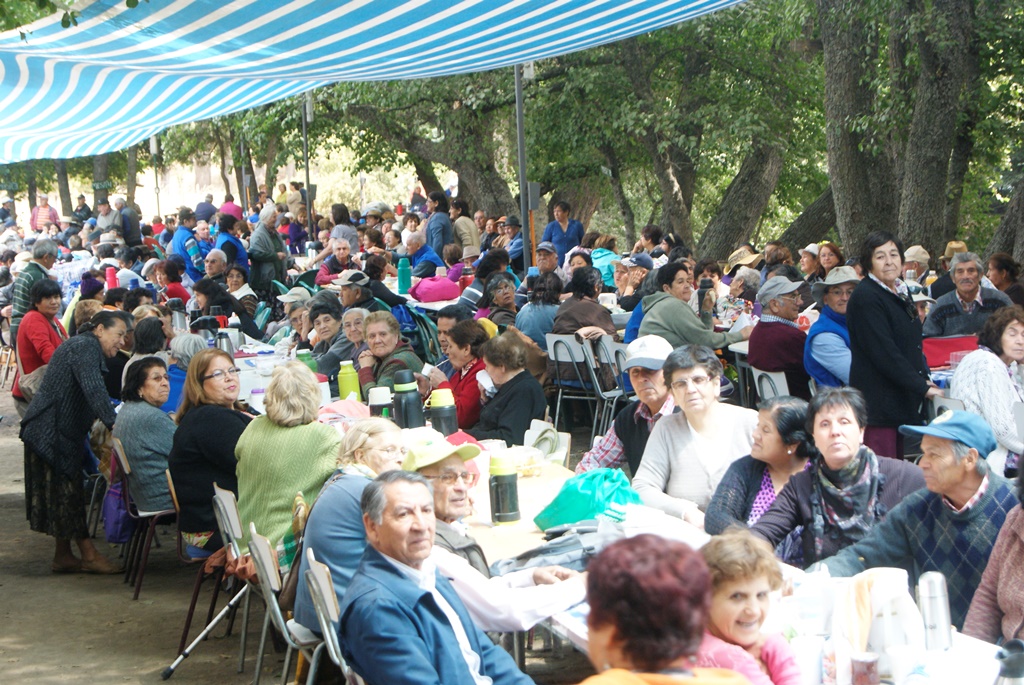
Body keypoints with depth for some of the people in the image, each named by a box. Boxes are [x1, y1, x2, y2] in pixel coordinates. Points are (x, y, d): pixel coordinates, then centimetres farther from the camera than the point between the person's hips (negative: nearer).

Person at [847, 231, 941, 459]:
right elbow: (884, 352, -19)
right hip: (878, 402, -9)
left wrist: (924, 378, 6)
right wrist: (922, 387, -17)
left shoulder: (901, 292, 15)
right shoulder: (865, 297, -13)